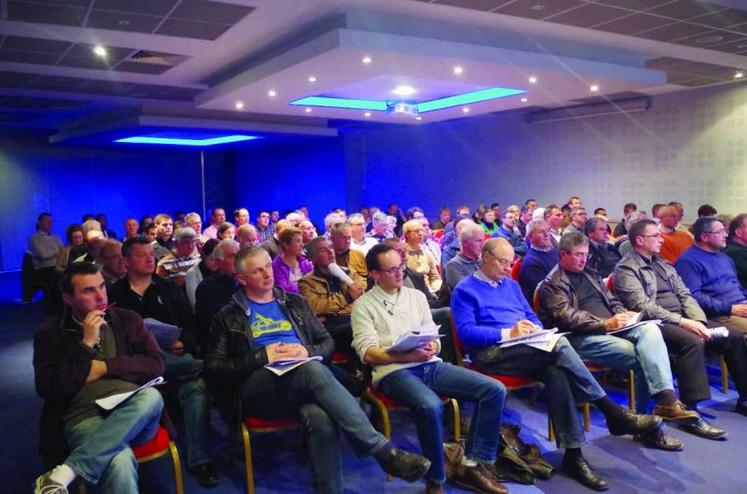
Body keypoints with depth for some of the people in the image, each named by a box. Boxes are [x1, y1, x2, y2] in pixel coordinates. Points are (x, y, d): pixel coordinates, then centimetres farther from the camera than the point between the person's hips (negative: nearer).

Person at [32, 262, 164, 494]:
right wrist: (86, 344, -8)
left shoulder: (127, 319, 14)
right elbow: (49, 391, -4)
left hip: (134, 415, 4)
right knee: (120, 462, -39)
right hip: (86, 419, -4)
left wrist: (104, 367, -5)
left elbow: (155, 365, 5)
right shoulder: (49, 335, 8)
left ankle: (61, 475, -33)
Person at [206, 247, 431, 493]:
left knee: (322, 420, -36)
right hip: (259, 388, -2)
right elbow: (214, 368, 5)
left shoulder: (294, 303, 23)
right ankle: (382, 450, -37)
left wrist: (307, 351, -3)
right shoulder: (229, 316, 14)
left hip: (302, 386, 3)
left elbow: (327, 342, 21)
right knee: (313, 369, -36)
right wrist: (262, 357, -8)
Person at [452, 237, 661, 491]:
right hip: (491, 353, -6)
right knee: (558, 344, -29)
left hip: (528, 350, 6)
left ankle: (573, 454, -26)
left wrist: (535, 330, -3)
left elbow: (531, 316, 22)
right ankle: (613, 412, -22)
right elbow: (465, 332, -10)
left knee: (556, 372, -29)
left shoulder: (511, 284, 24)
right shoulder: (465, 291, 2)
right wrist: (508, 333, -19)